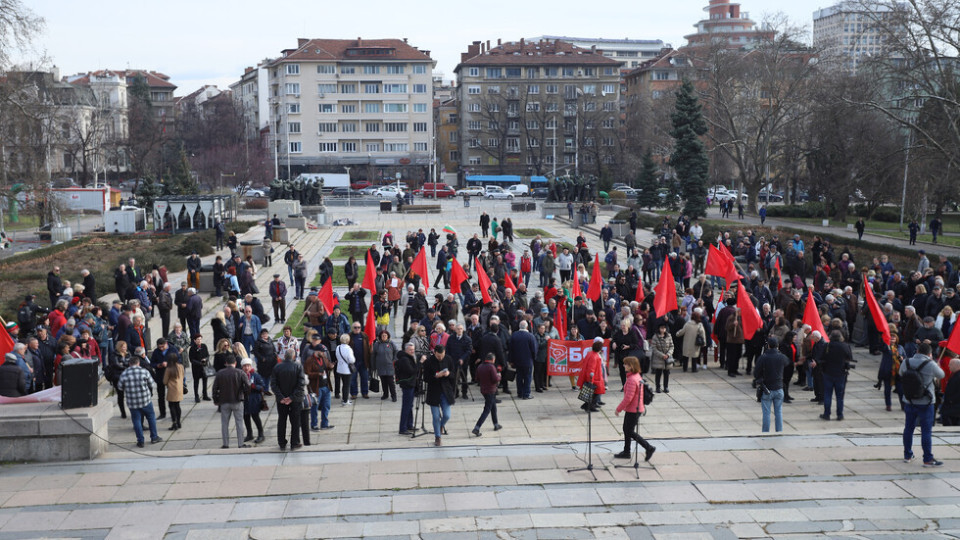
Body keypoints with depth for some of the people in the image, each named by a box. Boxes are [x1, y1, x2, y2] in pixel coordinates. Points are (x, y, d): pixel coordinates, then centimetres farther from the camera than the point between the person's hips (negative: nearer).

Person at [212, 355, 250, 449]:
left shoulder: (219, 373, 1)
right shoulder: (240, 373, -6)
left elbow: (215, 388, 1)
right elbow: (248, 386, -11)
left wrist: (216, 400, 11)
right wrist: (246, 396, 4)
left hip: (224, 402, 2)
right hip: (237, 402, -2)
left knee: (224, 423, 9)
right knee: (239, 423, 5)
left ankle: (225, 444, 9)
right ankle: (240, 444, 4)